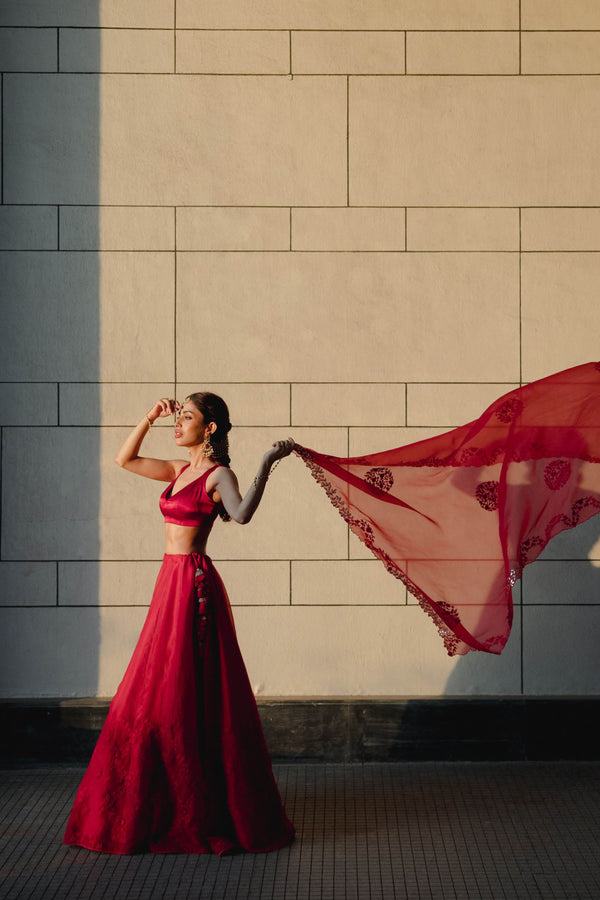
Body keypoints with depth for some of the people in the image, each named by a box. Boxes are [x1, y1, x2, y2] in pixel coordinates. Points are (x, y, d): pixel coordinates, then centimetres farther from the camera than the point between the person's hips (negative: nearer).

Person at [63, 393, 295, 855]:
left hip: (194, 585, -9)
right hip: (172, 582, 9)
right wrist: (150, 417, 15)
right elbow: (125, 459, 23)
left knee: (185, 695, -5)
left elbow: (241, 513, -30)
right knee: (158, 695, 14)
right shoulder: (180, 471, 14)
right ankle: (172, 806, 26)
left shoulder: (218, 474, -10)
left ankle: (200, 814, 6)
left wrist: (267, 462, -37)